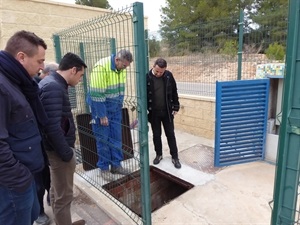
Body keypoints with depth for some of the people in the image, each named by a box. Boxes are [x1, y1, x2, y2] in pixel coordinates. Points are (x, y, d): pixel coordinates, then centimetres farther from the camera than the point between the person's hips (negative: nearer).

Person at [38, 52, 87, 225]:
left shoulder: (52, 83, 9)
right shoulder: (54, 88, -23)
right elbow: (53, 127, -28)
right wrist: (67, 153, -18)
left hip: (57, 148, 11)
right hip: (59, 150, -11)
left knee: (57, 191, 23)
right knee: (64, 195, 6)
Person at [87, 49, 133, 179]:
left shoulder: (121, 68, -1)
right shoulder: (101, 67, -23)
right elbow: (97, 94, -23)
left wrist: (119, 107, 9)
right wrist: (102, 115, -19)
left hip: (115, 108, 6)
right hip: (100, 107, -6)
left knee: (116, 137, 9)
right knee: (103, 138, 4)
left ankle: (116, 165, 23)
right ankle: (104, 167, 20)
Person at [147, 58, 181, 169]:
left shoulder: (169, 76, -6)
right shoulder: (147, 77, -11)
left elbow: (174, 92, 4)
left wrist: (176, 107, 4)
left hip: (167, 111, 1)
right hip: (153, 112, -1)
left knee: (170, 134, 7)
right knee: (156, 135, 12)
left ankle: (175, 157, 20)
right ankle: (159, 155, 31)